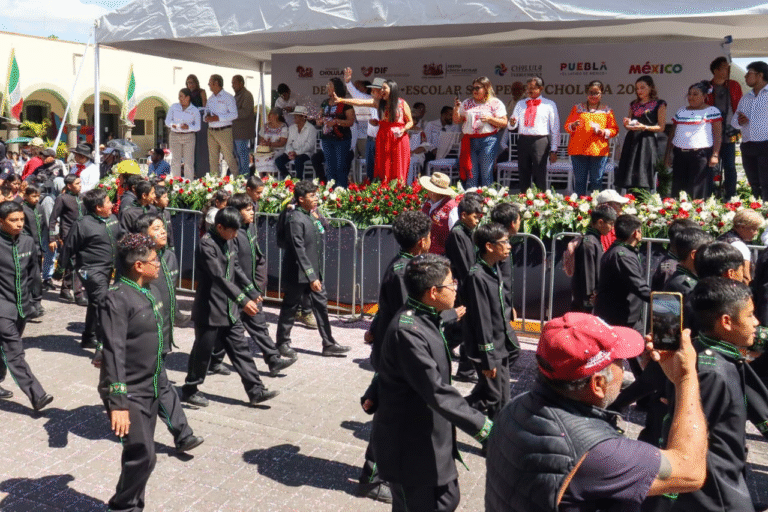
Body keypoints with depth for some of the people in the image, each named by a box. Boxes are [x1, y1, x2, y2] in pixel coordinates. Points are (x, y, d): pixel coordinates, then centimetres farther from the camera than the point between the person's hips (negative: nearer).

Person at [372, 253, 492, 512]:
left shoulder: (426, 318, 3)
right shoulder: (407, 331, -29)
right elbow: (436, 391, -31)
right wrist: (482, 426, -29)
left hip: (432, 440, 10)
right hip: (411, 449, -10)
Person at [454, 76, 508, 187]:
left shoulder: (496, 103, 4)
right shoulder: (467, 103, 16)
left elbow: (504, 123, -1)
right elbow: (456, 121, 16)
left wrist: (490, 119, -14)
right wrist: (456, 109, -1)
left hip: (488, 141, -3)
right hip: (469, 141, 3)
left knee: (486, 173, -2)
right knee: (471, 173, 3)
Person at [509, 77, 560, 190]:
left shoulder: (549, 104, 7)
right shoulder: (520, 104, 17)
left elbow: (555, 128, 4)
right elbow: (512, 126, 12)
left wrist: (553, 150, -2)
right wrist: (512, 123, -14)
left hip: (540, 141, -3)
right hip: (523, 141, 3)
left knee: (539, 176, -5)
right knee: (524, 175, 7)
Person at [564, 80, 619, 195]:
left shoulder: (607, 110, 13)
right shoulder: (577, 108, 14)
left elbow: (614, 130, 11)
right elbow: (567, 125, 12)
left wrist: (603, 132, -9)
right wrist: (574, 125, -11)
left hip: (599, 150, 0)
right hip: (578, 150, 0)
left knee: (596, 181, -1)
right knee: (579, 181, -1)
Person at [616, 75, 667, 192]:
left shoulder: (659, 104, 4)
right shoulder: (634, 104, 19)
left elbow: (661, 127, -1)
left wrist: (644, 127, -16)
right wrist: (626, 124, 1)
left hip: (647, 142, -5)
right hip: (632, 141, 5)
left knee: (643, 179, -12)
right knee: (630, 177, -1)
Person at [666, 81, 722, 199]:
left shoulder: (712, 111, 3)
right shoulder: (680, 112, 17)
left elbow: (718, 135, -2)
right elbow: (672, 134, 18)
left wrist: (715, 155, -12)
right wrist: (668, 154, 12)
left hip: (700, 154, -5)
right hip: (680, 154, 5)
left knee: (698, 191, -7)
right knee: (678, 188, 3)